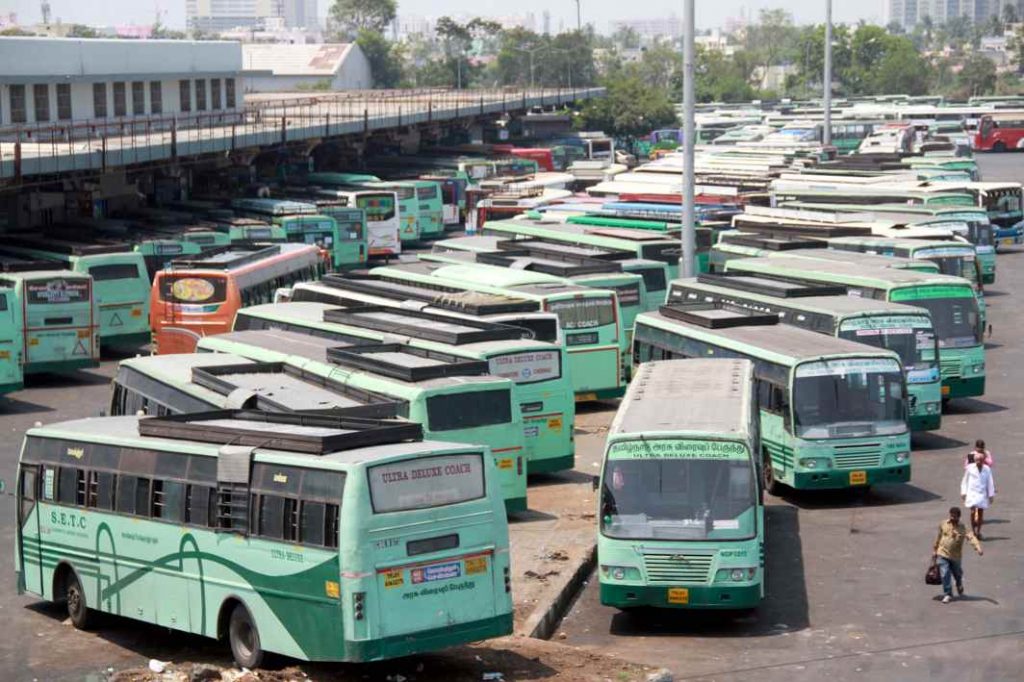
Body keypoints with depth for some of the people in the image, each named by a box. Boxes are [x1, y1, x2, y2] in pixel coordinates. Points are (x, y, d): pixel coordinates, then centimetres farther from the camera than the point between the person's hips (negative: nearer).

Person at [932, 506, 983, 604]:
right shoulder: (943, 524, -1)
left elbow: (971, 537, -25)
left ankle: (960, 587, 48)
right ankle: (947, 594, 3)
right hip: (943, 555, 1)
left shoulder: (962, 528, -12)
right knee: (945, 574, -8)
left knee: (958, 574, 17)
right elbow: (939, 537, 11)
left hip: (956, 556, -1)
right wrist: (935, 549, 16)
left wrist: (978, 548, -40)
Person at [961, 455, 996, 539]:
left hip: (982, 494, 2)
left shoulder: (987, 469, -1)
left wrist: (991, 495, 7)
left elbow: (990, 482, 6)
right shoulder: (970, 468, -4)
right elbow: (965, 480, 5)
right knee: (973, 512, -15)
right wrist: (963, 492, 3)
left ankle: (978, 532, 19)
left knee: (980, 513, 7)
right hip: (972, 493, -2)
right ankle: (973, 531, -6)